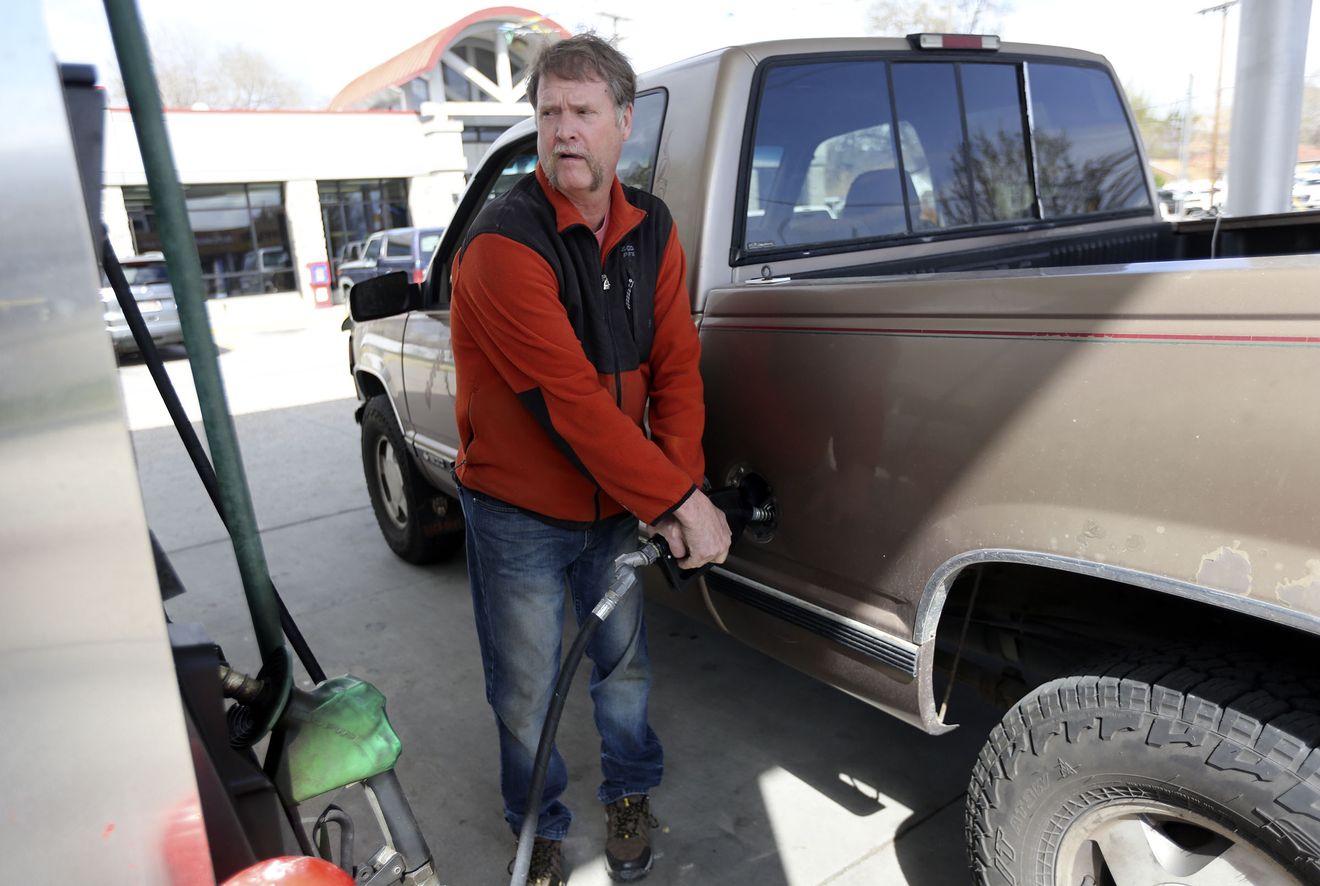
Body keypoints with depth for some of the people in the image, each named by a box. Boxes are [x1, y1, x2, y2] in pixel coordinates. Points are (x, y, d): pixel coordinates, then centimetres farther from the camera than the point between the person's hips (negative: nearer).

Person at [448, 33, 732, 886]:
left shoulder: (652, 230, -1)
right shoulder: (504, 242, -21)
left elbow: (677, 368, -4)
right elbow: (572, 399, -27)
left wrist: (680, 490, -16)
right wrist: (679, 498, -24)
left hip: (614, 503, 5)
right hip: (517, 513, -4)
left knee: (625, 660, 18)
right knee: (526, 693, 10)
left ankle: (630, 791, 46)